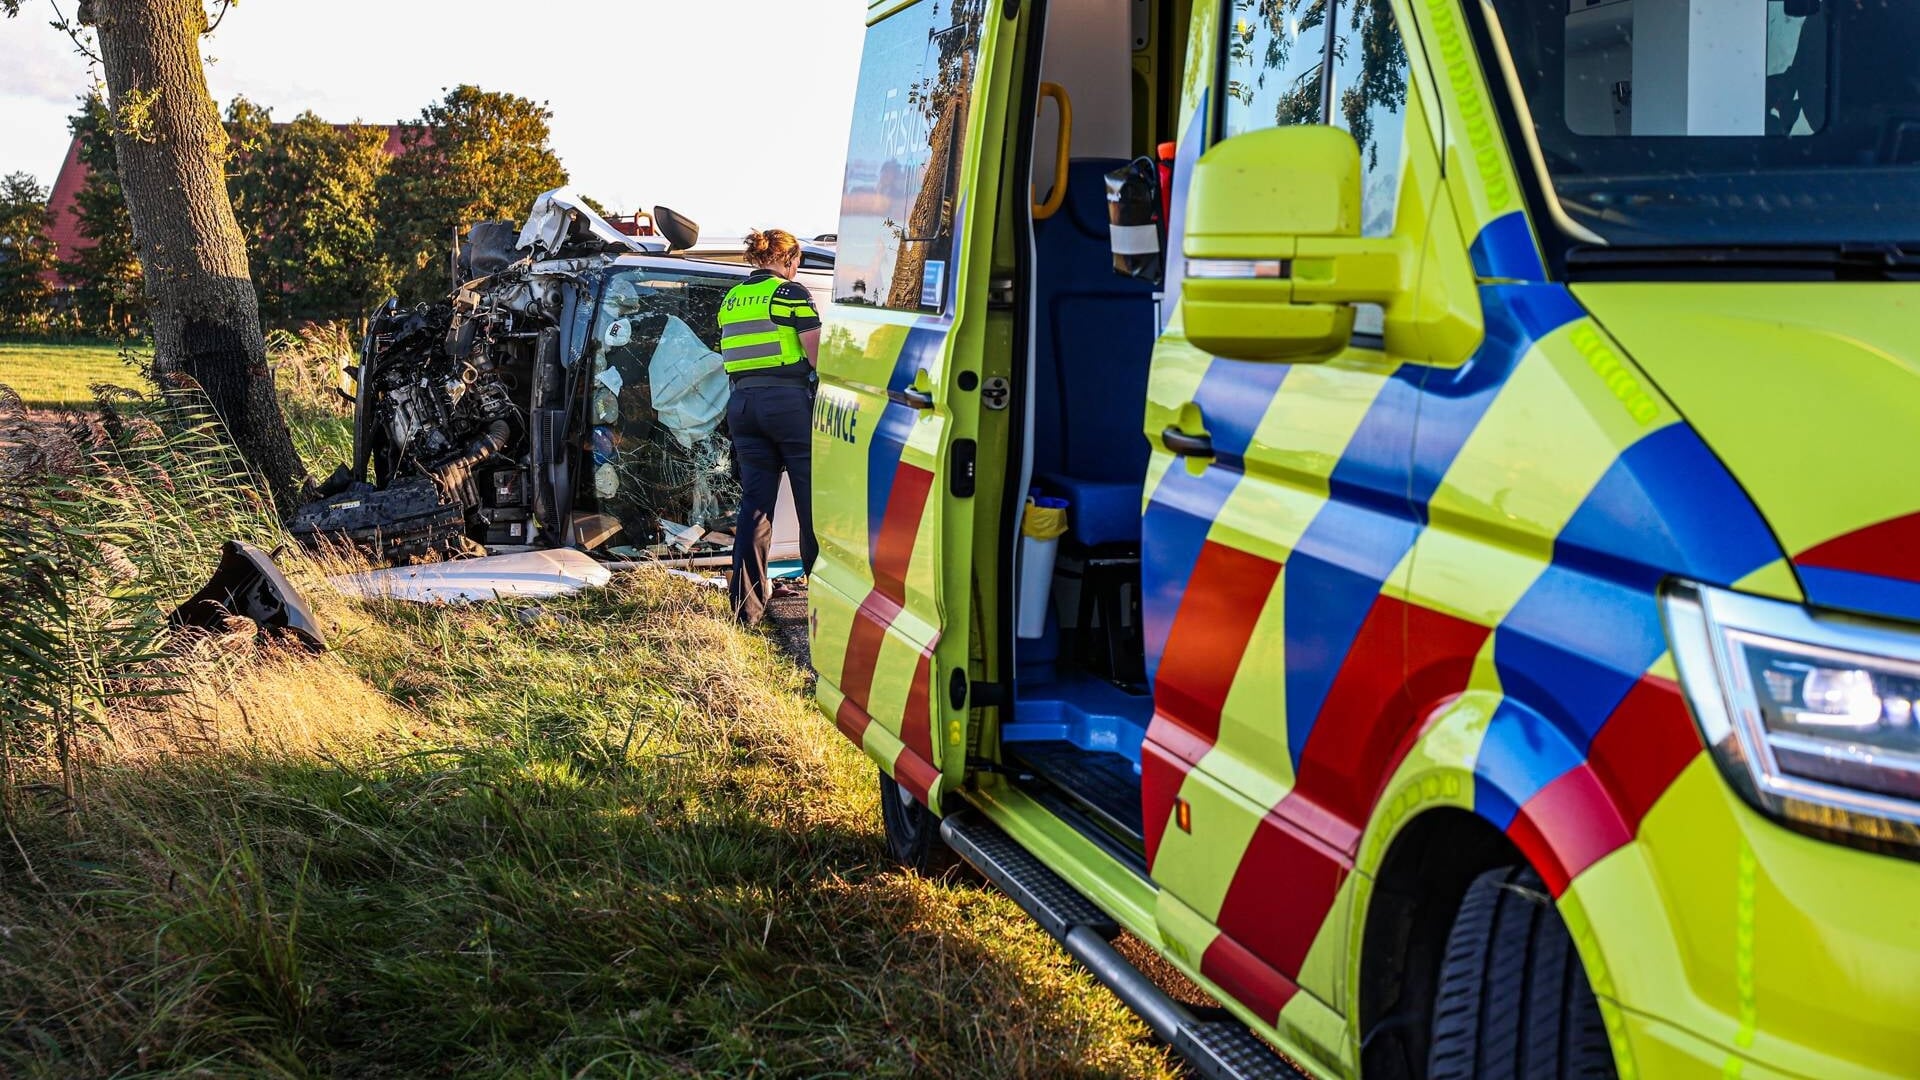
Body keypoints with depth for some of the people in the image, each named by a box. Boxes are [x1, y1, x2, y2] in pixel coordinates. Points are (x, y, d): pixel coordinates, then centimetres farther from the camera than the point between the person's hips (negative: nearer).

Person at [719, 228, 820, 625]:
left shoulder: (730, 299, 14)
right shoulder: (791, 293, -5)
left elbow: (729, 355, 18)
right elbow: (818, 355, -9)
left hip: (742, 402, 6)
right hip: (790, 400, -6)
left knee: (754, 502, 7)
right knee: (812, 498, 4)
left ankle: (747, 605, 4)